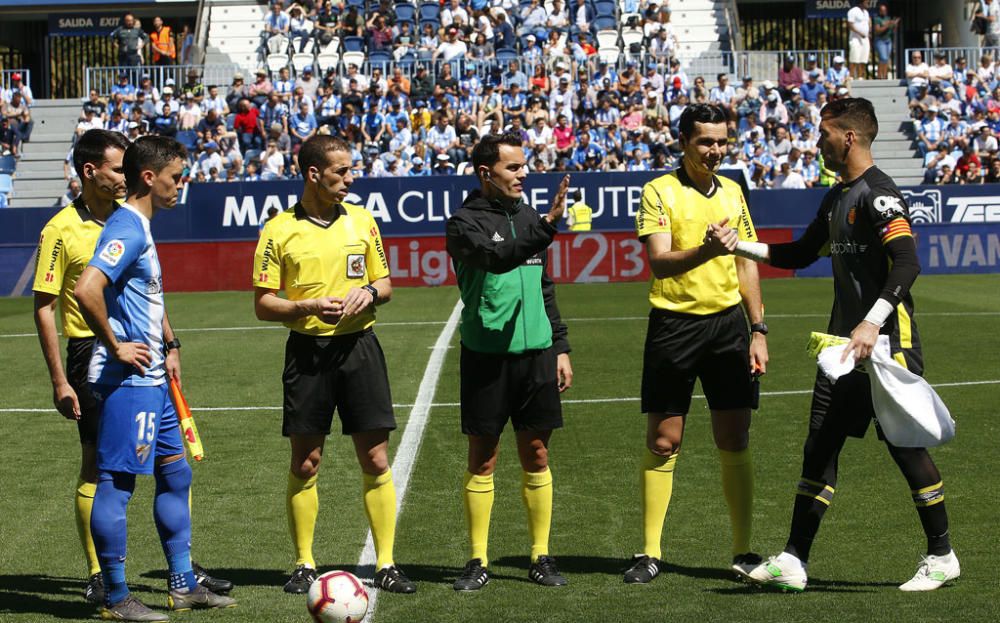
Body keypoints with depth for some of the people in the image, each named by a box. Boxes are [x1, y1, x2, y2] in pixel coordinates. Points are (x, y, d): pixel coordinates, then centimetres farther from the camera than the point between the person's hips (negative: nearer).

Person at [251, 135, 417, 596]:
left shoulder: (361, 221, 8)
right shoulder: (279, 231, -2)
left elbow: (385, 285, 16)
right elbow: (263, 305, -1)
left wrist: (370, 293, -7)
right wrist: (308, 307, -18)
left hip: (358, 347, 2)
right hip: (308, 351, -2)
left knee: (375, 461, 0)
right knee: (305, 463, 3)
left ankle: (385, 564, 7)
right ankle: (305, 565, 14)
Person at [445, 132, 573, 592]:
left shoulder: (526, 216, 14)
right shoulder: (465, 221, -5)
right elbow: (498, 257, -26)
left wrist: (560, 347, 17)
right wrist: (547, 226, -35)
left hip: (535, 352, 5)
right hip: (486, 355, -5)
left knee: (536, 456, 6)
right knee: (483, 459, 2)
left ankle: (541, 557, 14)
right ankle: (478, 561, 10)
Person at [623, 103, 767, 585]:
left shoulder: (732, 192, 11)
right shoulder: (660, 191, -5)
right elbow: (659, 262, -17)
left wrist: (758, 329, 11)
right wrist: (706, 250, -34)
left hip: (728, 323, 4)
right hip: (674, 324, -4)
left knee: (734, 443, 3)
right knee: (662, 443, 1)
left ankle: (743, 551, 11)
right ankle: (650, 554, 9)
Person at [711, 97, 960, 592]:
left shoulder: (879, 194, -14)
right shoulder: (838, 197, 15)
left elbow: (907, 263, -26)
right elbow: (801, 254, 26)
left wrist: (873, 323, -35)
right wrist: (740, 246, 17)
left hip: (887, 343, -9)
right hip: (844, 345, 9)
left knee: (905, 445, -1)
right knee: (819, 446, 5)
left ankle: (941, 555, 13)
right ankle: (794, 560, 7)